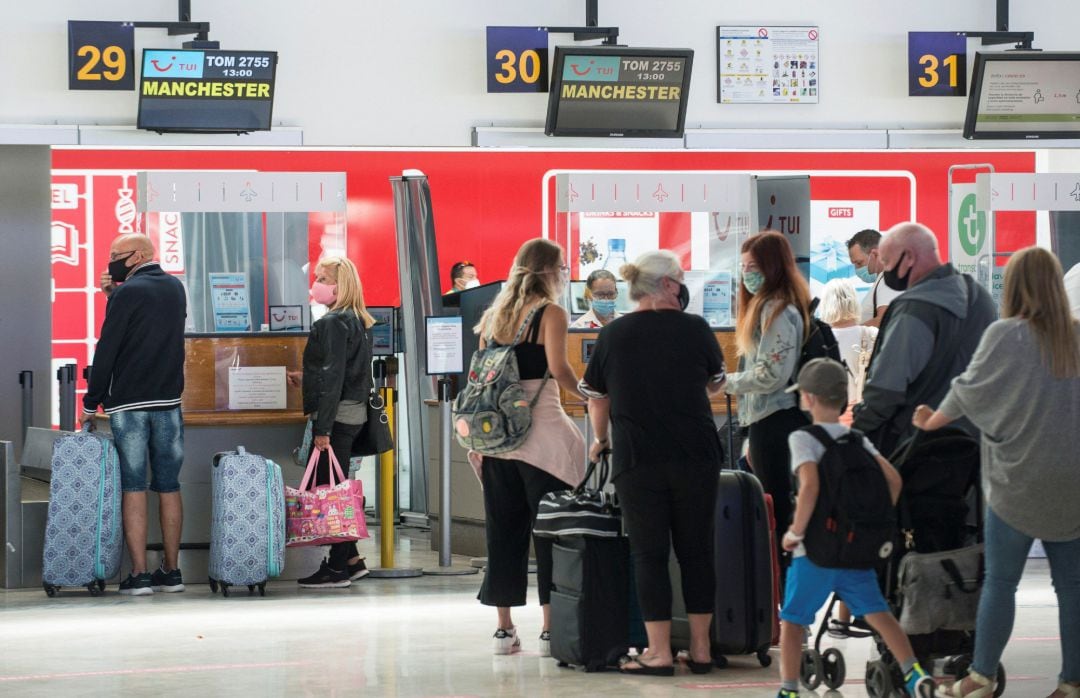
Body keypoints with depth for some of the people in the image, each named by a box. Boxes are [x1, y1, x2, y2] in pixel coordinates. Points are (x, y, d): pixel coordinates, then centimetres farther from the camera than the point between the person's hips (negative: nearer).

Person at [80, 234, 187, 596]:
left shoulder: (128, 293, -9)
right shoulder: (175, 288, 11)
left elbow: (106, 351, -10)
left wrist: (91, 403, -3)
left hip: (128, 405, -5)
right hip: (169, 403, 6)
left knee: (133, 488, -3)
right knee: (169, 487, 9)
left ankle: (139, 575, -6)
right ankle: (171, 571, 11)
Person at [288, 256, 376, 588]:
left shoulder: (333, 324, -14)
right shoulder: (358, 322, 14)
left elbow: (333, 377, -19)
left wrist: (322, 428, -19)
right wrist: (307, 379, 27)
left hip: (337, 415, -10)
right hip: (354, 413, 10)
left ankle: (338, 567, -4)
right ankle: (351, 559, 18)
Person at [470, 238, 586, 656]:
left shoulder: (494, 315, 13)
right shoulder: (550, 313, -4)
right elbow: (558, 368, -16)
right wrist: (588, 395, 1)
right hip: (542, 432, -6)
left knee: (503, 529, 10)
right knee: (550, 530, -1)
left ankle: (504, 629, 13)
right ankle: (550, 630, -3)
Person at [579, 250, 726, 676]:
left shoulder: (613, 336, 1)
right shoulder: (695, 329, 0)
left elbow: (596, 398, 10)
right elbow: (716, 385, 15)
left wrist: (601, 439, 26)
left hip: (637, 461, -1)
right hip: (696, 457, 1)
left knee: (649, 553, 3)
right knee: (696, 550, 10)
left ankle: (659, 653, 0)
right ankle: (700, 649, 13)